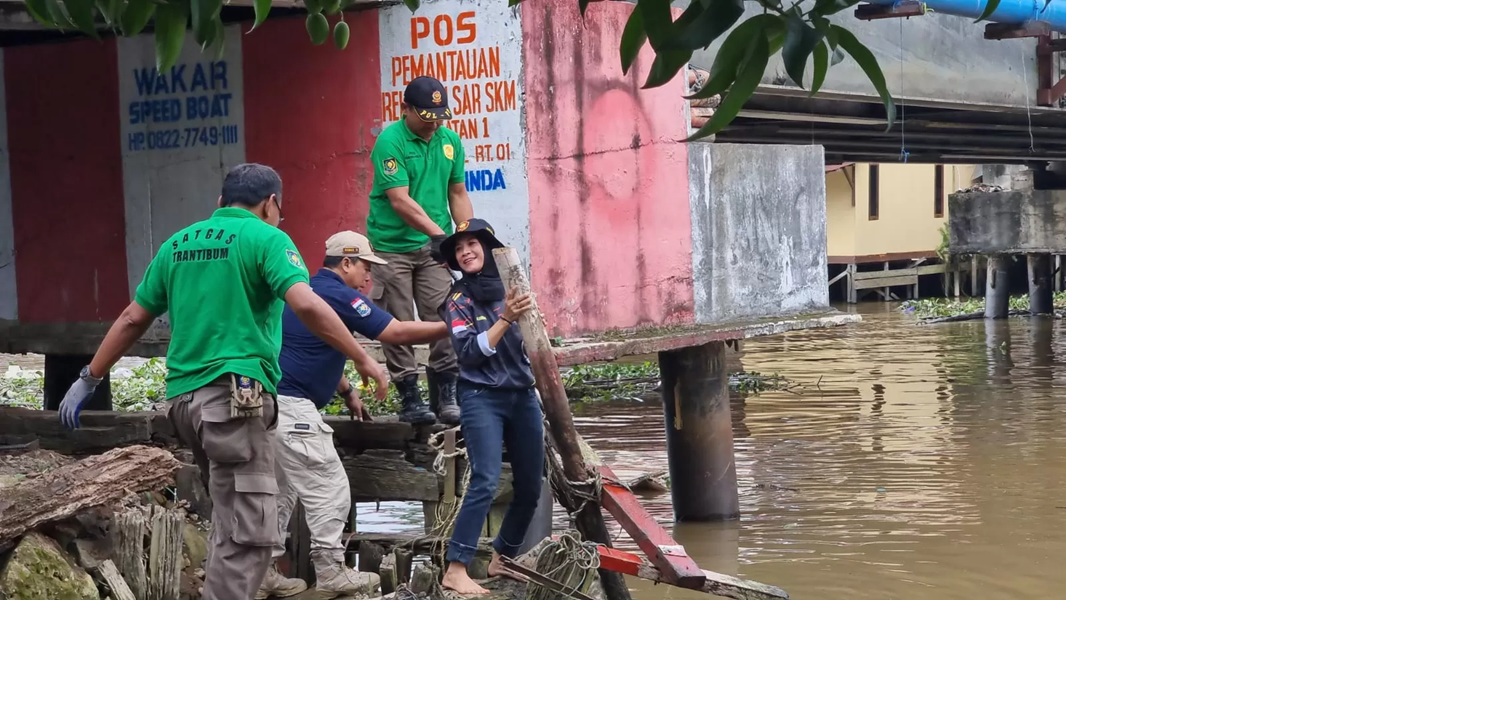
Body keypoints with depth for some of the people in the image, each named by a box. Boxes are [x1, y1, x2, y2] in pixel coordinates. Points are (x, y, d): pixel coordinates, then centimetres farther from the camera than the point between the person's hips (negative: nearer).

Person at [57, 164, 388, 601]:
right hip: (236, 396, -8)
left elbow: (132, 319, 19)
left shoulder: (178, 243, 17)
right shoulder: (265, 238, -2)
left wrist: (89, 379, 26)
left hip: (185, 397, 8)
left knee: (232, 521, 18)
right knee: (247, 534, -9)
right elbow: (306, 305, -17)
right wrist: (364, 361, -13)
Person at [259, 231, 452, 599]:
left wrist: (347, 391, 25)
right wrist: (451, 328, -7)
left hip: (269, 403, 10)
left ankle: (263, 573, 15)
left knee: (279, 492, 14)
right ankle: (331, 573, 0)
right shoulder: (338, 296, -10)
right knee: (329, 490, -3)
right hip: (292, 407, -10)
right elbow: (398, 333, -14)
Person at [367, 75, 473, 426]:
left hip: (433, 249, 4)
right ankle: (410, 399, 8)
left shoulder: (450, 140, 5)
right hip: (392, 248, -4)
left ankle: (445, 396, 5)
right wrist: (438, 233, -29)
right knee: (399, 326, 0)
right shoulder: (390, 141, -13)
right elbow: (400, 200, -21)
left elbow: (457, 193, 13)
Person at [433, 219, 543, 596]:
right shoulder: (458, 299, -2)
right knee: (486, 482, -18)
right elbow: (469, 352, -14)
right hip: (482, 398, -5)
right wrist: (505, 319, -21)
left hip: (524, 396, 5)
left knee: (531, 485, 8)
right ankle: (455, 570, -18)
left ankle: (502, 558, 24)